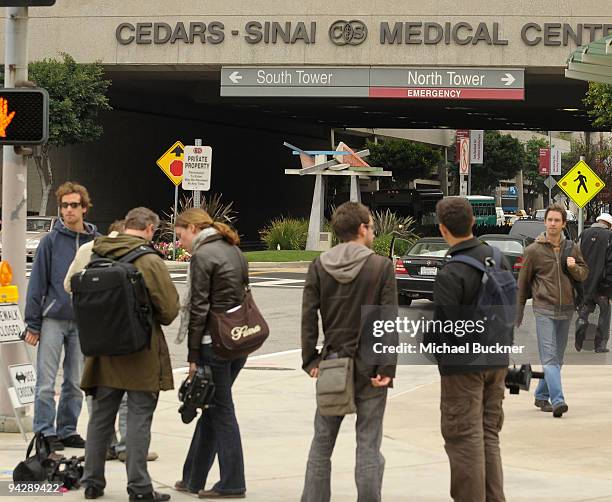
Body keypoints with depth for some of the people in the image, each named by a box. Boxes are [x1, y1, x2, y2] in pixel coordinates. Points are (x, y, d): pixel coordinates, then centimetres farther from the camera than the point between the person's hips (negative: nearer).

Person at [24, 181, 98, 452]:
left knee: (76, 382, 9)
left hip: (83, 322, 2)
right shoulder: (51, 241, -3)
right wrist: (33, 323, -5)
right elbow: (37, 283, -2)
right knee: (46, 382, -3)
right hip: (52, 320, -2)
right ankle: (45, 432, 4)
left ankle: (68, 430, 18)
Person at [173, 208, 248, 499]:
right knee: (211, 407, 14)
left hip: (214, 342, -8)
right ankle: (194, 478, 20)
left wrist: (193, 355, -10)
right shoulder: (233, 250, 15)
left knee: (221, 410, -2)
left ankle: (232, 484, 2)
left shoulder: (202, 255, -11)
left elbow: (199, 308, -13)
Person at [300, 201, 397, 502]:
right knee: (368, 444, 2)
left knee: (322, 442, 12)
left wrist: (311, 361, 3)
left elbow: (308, 317, -3)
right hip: (369, 366, -3)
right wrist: (387, 369, -9)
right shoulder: (381, 267, -7)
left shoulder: (319, 267, 1)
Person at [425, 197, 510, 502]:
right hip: (497, 362, 7)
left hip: (463, 365, -7)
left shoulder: (450, 274, -20)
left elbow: (443, 329, -20)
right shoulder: (498, 259, 2)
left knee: (465, 439, 1)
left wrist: (425, 340, 0)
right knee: (489, 436, 16)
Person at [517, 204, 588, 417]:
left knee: (557, 358, 11)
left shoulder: (572, 248, 9)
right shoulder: (533, 250, 0)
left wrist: (574, 267, -8)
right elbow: (523, 282, 5)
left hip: (566, 310, 4)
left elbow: (584, 273, 16)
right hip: (544, 309, -4)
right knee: (549, 357, -13)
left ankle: (542, 395, 25)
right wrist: (518, 311, 7)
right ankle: (557, 400, -23)